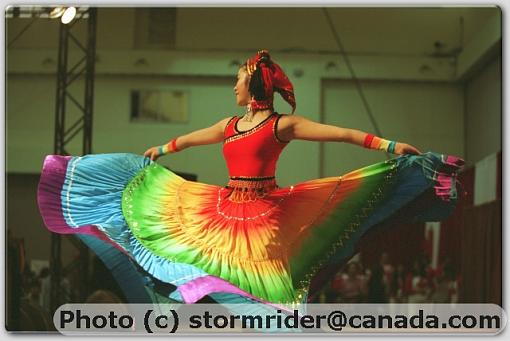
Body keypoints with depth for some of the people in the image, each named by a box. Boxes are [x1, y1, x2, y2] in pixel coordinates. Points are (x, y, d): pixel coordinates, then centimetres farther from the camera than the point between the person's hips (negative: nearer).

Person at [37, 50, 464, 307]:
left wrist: (391, 145, -20)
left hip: (263, 218, -6)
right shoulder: (229, 125, 14)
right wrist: (158, 151, 48)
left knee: (261, 288, -9)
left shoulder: (281, 125, -5)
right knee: (215, 281, 5)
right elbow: (188, 139, 32)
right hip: (223, 213, 6)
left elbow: (339, 133, -12)